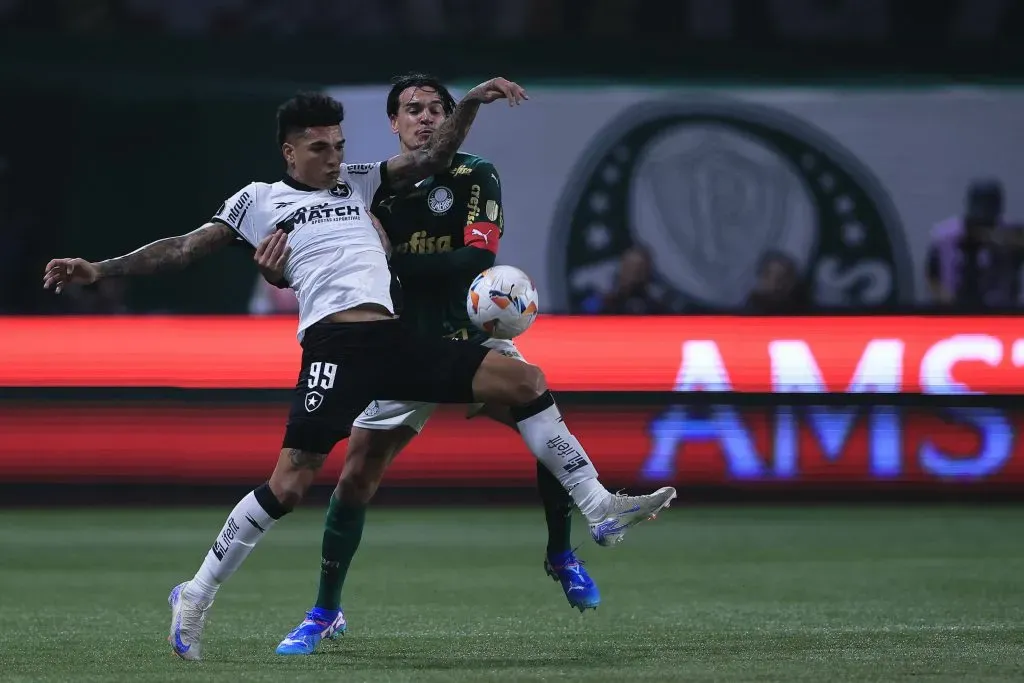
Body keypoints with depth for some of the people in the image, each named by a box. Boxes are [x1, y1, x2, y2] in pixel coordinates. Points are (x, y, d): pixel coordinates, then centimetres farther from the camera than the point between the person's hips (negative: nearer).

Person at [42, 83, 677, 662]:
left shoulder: (356, 182, 24)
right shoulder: (259, 200, 12)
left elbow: (430, 160, 21)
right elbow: (187, 247, 10)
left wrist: (470, 104, 6)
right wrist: (99, 269, 2)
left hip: (393, 339, 5)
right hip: (335, 345, -5)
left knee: (525, 380, 0)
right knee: (289, 483, -14)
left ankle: (599, 507, 6)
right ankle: (195, 599, -2)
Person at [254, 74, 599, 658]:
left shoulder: (476, 178, -6)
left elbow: (476, 259, -21)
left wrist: (391, 259, -28)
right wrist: (282, 271, -27)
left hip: (474, 342, -1)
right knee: (357, 475, -8)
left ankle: (561, 556, 6)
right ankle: (325, 614, 5)